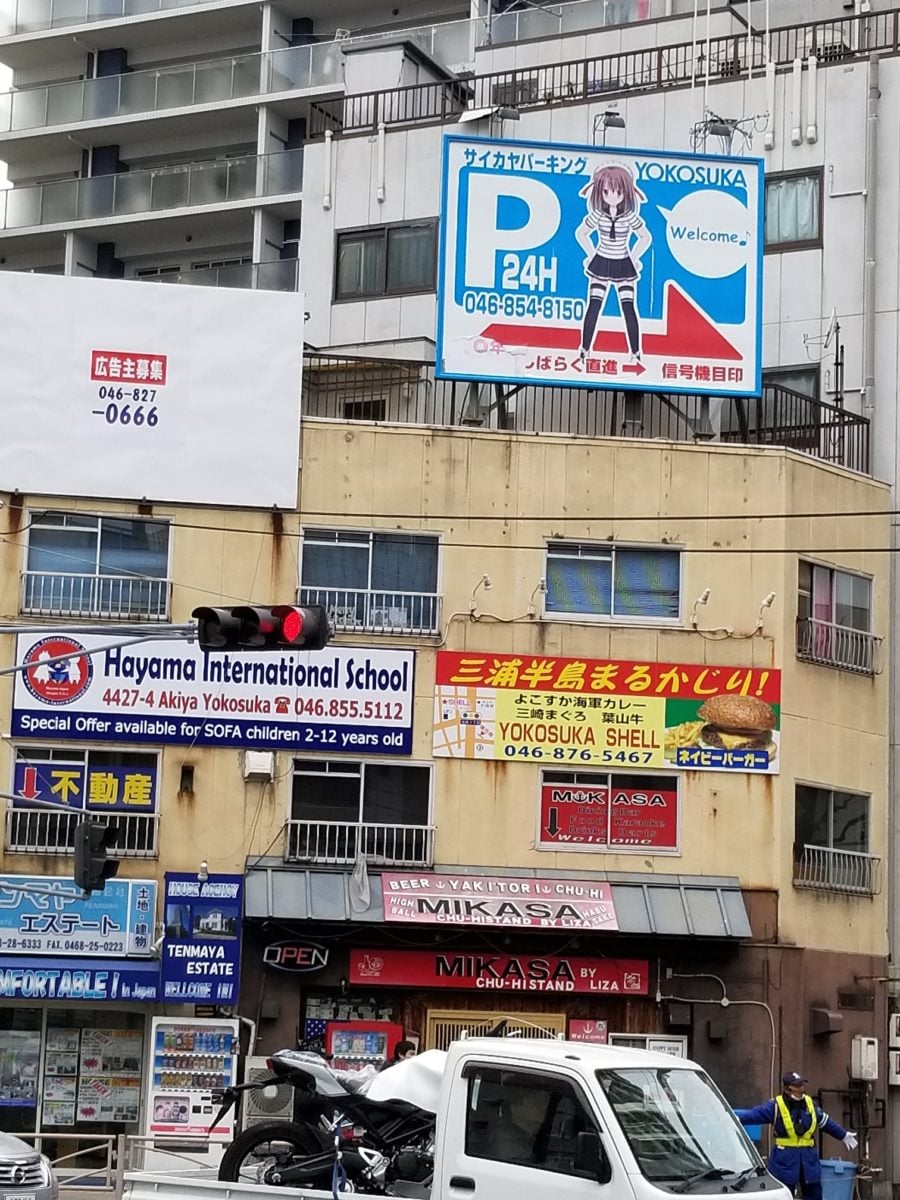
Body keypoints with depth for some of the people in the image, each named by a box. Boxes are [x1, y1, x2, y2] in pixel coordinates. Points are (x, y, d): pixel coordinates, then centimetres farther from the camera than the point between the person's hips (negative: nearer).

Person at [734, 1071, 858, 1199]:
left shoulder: (810, 1104, 6)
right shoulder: (776, 1106, -10)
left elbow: (826, 1122, 22)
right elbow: (751, 1115, -19)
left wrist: (844, 1135, 32)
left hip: (809, 1159, 5)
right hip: (784, 1160, -5)